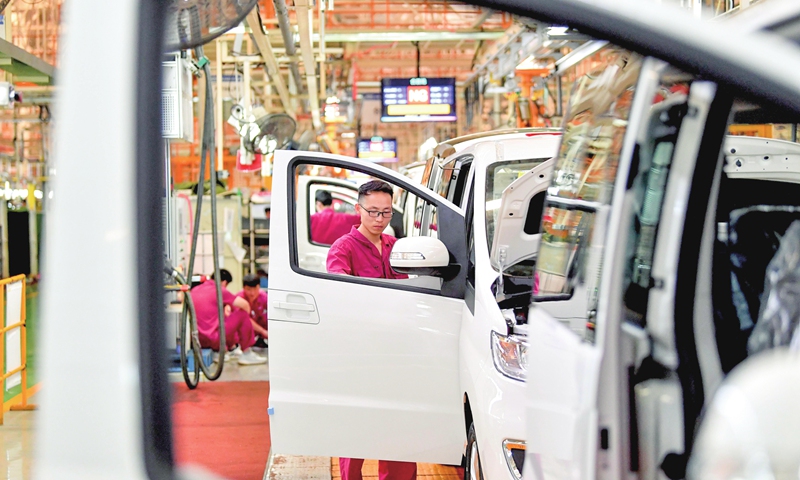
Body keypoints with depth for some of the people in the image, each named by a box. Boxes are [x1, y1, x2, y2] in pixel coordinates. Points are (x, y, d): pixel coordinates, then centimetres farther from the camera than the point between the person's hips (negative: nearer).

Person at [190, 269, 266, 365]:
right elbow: (244, 305, -10)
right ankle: (246, 354, 10)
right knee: (242, 314, 5)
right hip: (213, 339, -8)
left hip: (198, 340, 8)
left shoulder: (194, 290, 11)